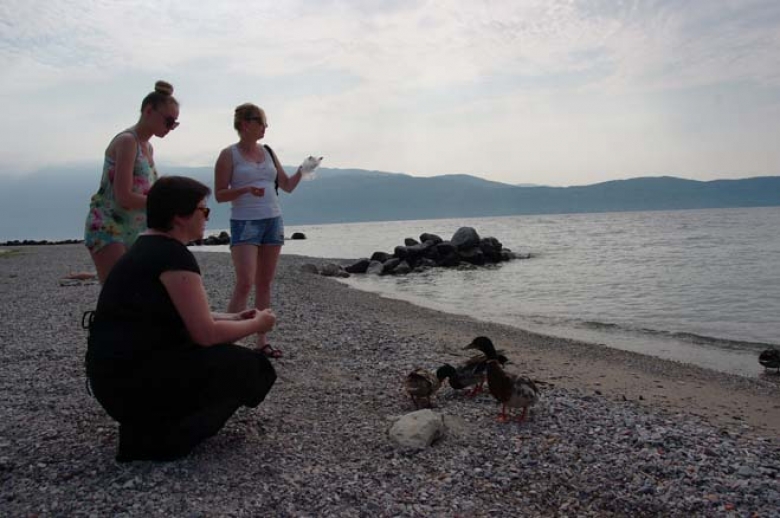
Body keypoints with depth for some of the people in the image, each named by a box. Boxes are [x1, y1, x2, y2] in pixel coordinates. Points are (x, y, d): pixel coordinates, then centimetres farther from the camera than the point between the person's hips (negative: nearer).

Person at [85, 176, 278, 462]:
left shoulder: (147, 248, 13)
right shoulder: (174, 255, -18)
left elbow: (187, 317, 21)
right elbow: (206, 334, -19)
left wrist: (233, 318, 14)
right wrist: (256, 324, -3)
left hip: (115, 373, 10)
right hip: (130, 381, -10)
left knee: (220, 353, 18)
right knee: (247, 368, -9)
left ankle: (148, 423, 9)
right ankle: (154, 439, -8)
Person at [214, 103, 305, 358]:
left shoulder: (268, 152, 12)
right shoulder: (229, 154, -3)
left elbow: (287, 186, 15)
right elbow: (219, 194, -6)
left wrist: (302, 170, -2)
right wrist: (246, 189, -22)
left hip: (273, 222, 5)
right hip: (245, 223, -5)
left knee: (264, 283, 6)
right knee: (245, 283, -16)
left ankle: (262, 340, 12)